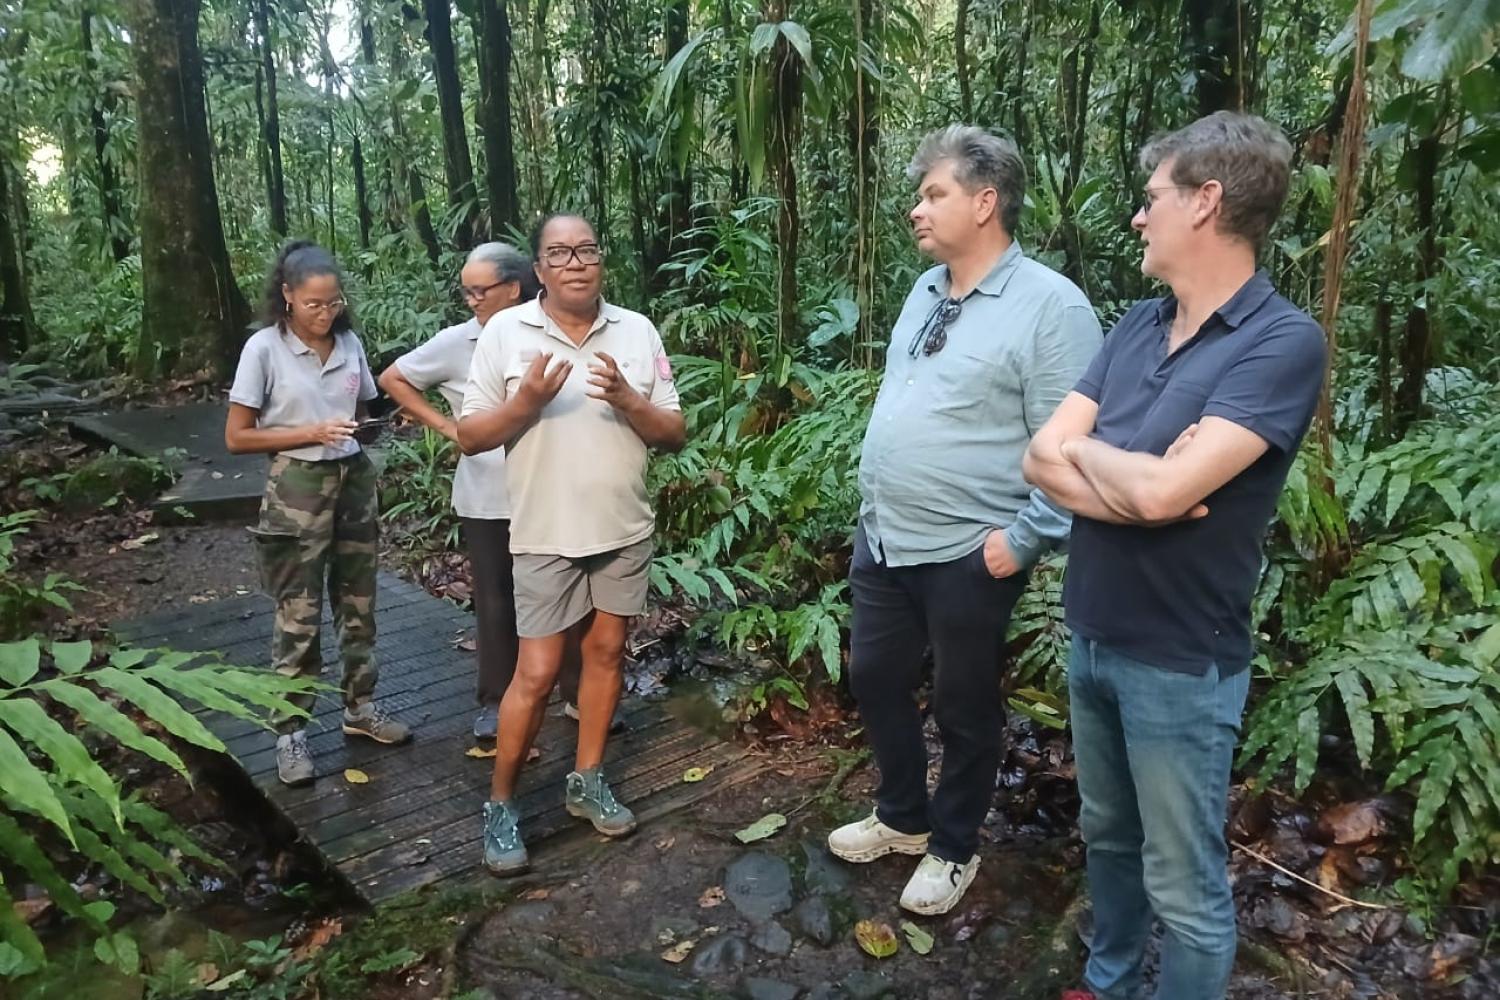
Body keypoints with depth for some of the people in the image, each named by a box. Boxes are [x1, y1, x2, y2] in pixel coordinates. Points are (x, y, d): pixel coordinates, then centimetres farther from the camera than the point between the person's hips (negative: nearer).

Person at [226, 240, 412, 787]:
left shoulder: (349, 343, 2)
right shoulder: (264, 349, -11)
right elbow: (237, 437, -9)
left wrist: (348, 434, -6)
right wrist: (312, 433, -19)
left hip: (355, 481, 5)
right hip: (297, 490, -5)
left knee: (358, 604, 14)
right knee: (298, 616, 2)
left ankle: (360, 707, 30)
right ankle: (290, 731, 14)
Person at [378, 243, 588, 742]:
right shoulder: (455, 343, -5)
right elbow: (392, 379, 7)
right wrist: (447, 426, 0)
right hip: (486, 497, 0)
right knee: (495, 601, 10)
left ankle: (578, 692, 24)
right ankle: (496, 699, 26)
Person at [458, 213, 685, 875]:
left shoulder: (637, 331, 0)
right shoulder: (505, 332, -5)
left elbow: (674, 435, 0)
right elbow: (470, 437, -4)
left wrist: (627, 399, -18)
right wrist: (526, 402, -21)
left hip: (624, 528, 3)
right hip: (547, 533, -3)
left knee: (606, 651, 13)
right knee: (537, 673, 0)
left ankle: (587, 781, 31)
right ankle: (500, 804, 18)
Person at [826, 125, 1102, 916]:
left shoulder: (1049, 306, -16)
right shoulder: (926, 291, 8)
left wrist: (1024, 539, -18)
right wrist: (874, 506, 16)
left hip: (968, 554, -7)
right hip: (881, 539, 8)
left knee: (964, 709, 11)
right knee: (875, 681, 19)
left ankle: (953, 848, 34)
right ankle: (902, 816, 42)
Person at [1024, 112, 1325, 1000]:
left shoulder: (1283, 340, -18)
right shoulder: (1137, 326, 4)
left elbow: (1161, 491, -28)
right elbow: (1042, 459, -2)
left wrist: (1085, 451, -8)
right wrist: (1135, 483, -20)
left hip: (1179, 661, -7)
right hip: (1091, 637, 7)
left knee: (1185, 888, 9)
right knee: (1108, 839, 24)